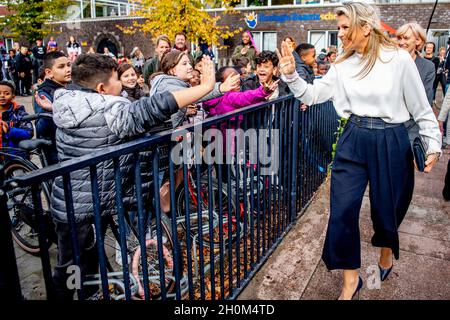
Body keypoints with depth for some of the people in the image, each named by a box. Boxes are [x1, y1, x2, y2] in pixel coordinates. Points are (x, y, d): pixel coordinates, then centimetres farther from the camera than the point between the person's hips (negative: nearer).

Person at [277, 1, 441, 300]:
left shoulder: (399, 59, -9)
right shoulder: (342, 64, 2)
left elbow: (421, 108, -3)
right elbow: (313, 95, 3)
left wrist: (434, 145, -2)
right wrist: (292, 75, -11)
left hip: (391, 142, -3)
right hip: (353, 140, 3)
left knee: (387, 206, 13)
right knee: (343, 210, 0)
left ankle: (387, 249, 49)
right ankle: (351, 278, 20)